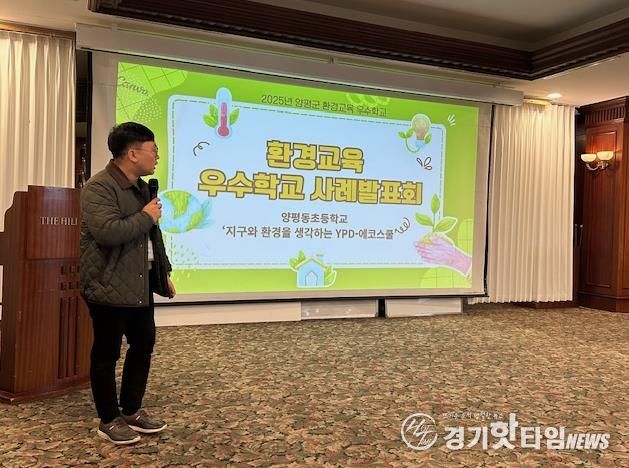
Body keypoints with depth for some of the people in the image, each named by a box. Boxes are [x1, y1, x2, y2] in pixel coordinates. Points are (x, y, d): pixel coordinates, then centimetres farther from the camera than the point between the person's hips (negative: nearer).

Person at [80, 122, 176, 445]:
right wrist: (146, 216, -17)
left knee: (144, 345, 15)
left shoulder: (142, 188, 13)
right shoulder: (98, 187, -16)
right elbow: (108, 232, -30)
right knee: (107, 354, 4)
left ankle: (132, 411, 31)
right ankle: (109, 421, 20)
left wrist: (164, 272, 18)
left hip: (141, 284, 9)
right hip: (109, 286, -9)